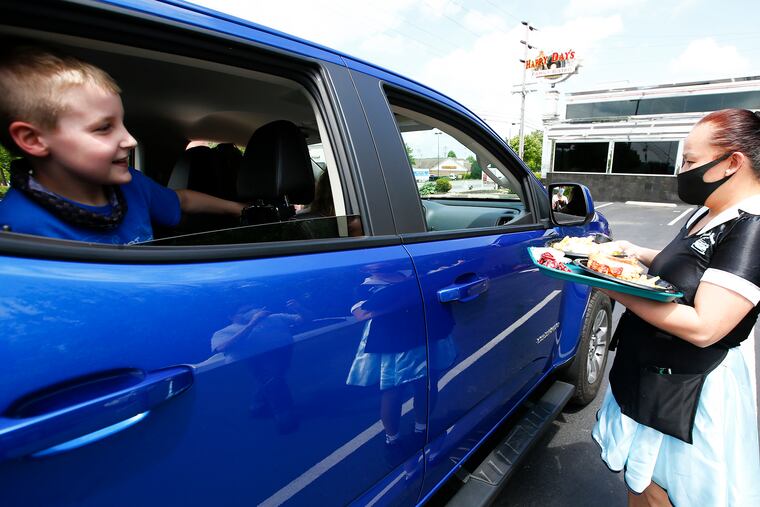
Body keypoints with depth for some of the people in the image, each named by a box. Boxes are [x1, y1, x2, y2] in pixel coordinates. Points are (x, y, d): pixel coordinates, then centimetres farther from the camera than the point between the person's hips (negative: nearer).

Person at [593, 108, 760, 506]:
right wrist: (639, 254, 4)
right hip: (652, 373, 9)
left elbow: (703, 327, -29)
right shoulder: (709, 213, 5)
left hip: (685, 392, -8)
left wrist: (617, 291, -27)